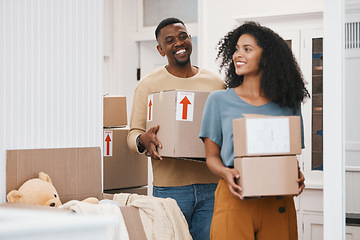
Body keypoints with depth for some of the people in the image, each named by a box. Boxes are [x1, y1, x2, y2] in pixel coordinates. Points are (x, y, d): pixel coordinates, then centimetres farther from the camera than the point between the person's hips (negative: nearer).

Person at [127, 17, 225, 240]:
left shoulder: (216, 83, 11)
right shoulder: (148, 85, 3)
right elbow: (133, 133, 3)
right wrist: (144, 140, -20)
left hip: (212, 185, 3)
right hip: (170, 188, -2)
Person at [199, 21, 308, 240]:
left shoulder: (288, 105, 9)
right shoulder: (219, 100, 6)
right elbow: (212, 156, 6)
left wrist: (297, 177, -7)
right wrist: (226, 173, -14)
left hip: (277, 203, 1)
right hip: (234, 199, -1)